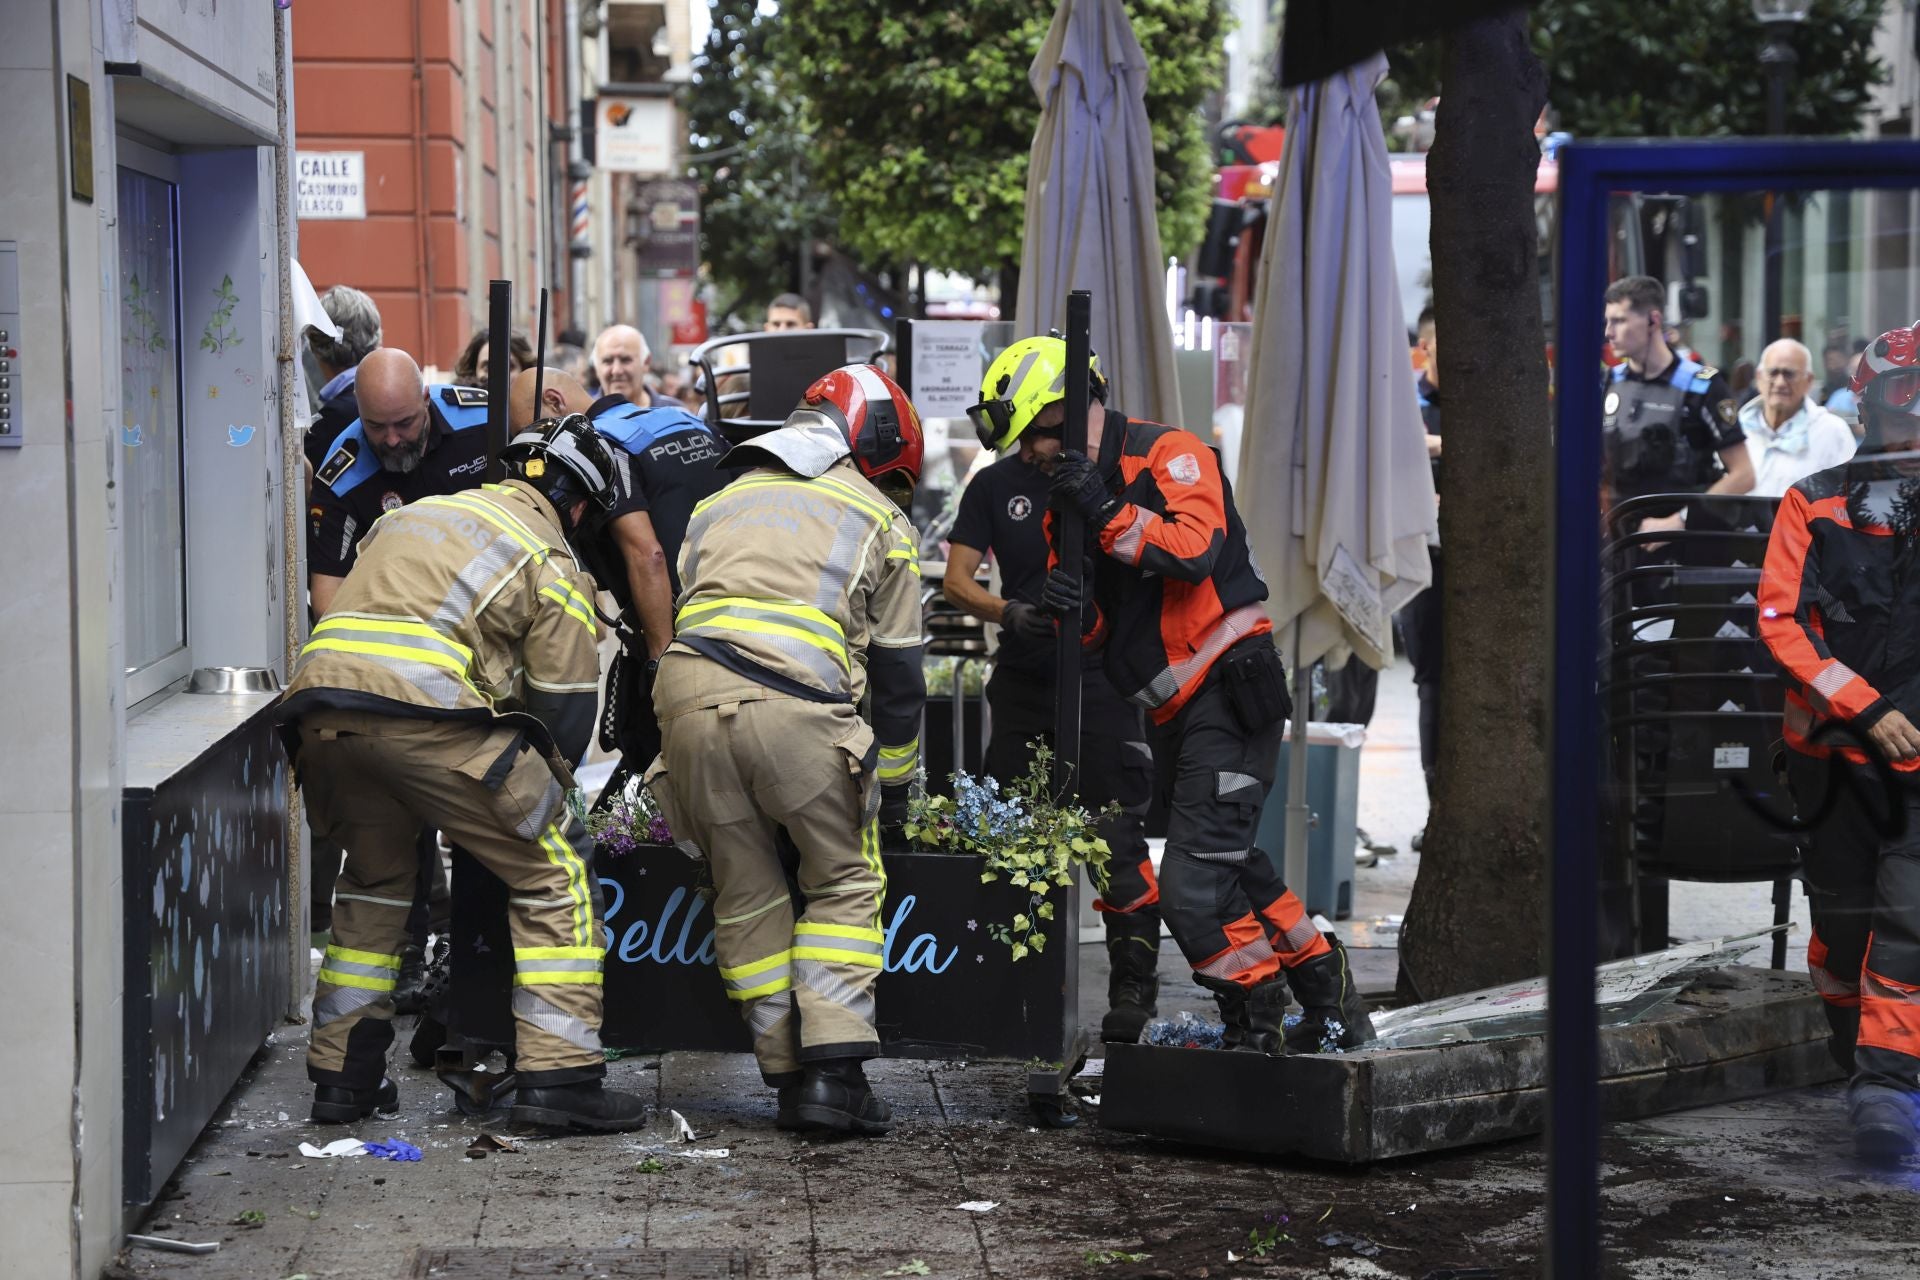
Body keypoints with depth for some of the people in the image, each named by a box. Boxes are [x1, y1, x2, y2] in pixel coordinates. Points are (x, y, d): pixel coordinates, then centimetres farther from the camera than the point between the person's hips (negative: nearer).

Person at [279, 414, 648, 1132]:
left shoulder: (416, 513, 32)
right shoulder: (549, 559, 11)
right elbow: (565, 704, 8)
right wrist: (540, 794, 26)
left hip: (317, 704, 7)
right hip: (425, 715, -7)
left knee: (374, 877, 28)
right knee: (553, 874, 6)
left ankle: (343, 1076, 27)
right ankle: (556, 1078, 1)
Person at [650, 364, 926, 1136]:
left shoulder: (721, 502, 33)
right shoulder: (877, 519, 21)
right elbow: (896, 669, 20)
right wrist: (894, 782, 29)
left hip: (687, 694, 4)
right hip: (797, 706, -4)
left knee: (745, 895, 16)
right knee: (844, 883, 12)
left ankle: (788, 1073, 15)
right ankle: (832, 1071, 0)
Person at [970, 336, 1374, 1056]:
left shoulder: (1169, 455, -8)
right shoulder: (1069, 494, 15)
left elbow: (1195, 550, -26)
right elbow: (1096, 632, 11)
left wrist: (1109, 514, -24)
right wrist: (1069, 606, -11)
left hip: (1228, 692, -9)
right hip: (1173, 713, 10)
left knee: (1192, 889, -14)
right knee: (1227, 866, 17)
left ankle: (1257, 1031, 0)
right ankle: (1332, 1008, 29)